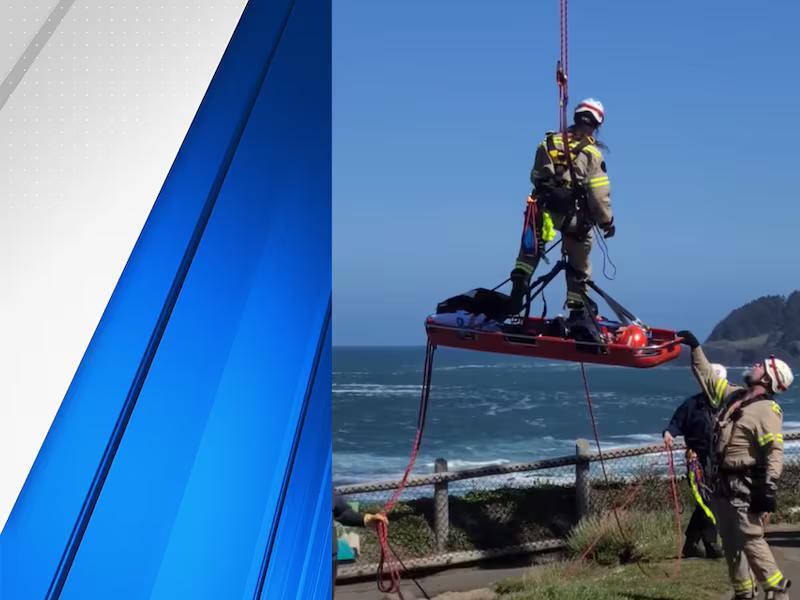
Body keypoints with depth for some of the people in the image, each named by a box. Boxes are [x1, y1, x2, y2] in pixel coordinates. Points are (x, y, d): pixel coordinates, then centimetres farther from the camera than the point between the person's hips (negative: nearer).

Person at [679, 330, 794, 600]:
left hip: (746, 488, -9)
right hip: (723, 485, 9)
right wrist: (694, 347, 24)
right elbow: (707, 378, 26)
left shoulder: (766, 410, -13)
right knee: (731, 544, 13)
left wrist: (768, 490, -27)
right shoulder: (734, 395, 12)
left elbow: (774, 452, -20)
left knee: (751, 540, -10)